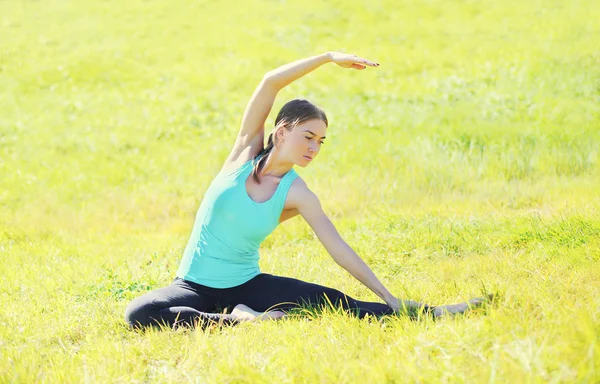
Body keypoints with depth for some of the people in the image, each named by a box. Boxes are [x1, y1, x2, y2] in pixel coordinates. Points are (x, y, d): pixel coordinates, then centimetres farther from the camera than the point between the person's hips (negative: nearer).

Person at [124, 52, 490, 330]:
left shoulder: (296, 195, -5)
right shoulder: (247, 152, -7)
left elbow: (338, 247, -5)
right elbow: (270, 82, -17)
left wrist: (388, 298, -9)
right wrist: (329, 58, -19)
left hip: (247, 284, 1)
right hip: (195, 285, -1)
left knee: (334, 301, -18)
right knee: (140, 313, -33)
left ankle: (433, 313, -13)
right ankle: (242, 320, -29)